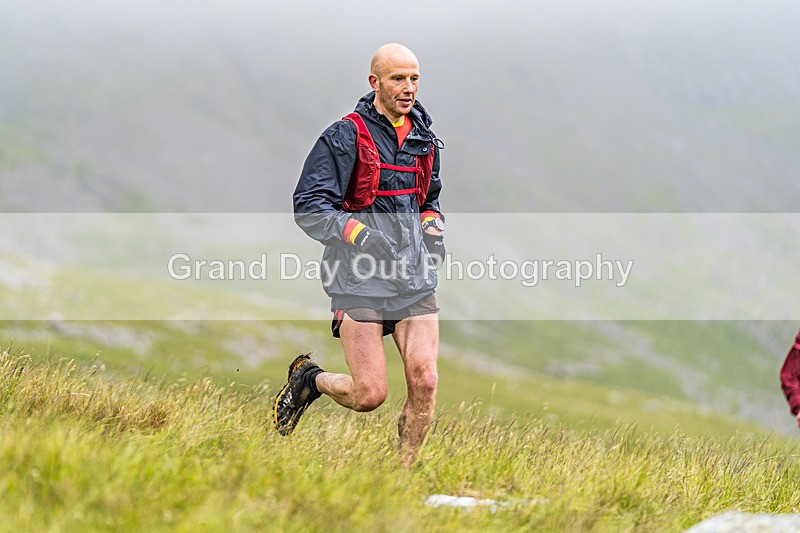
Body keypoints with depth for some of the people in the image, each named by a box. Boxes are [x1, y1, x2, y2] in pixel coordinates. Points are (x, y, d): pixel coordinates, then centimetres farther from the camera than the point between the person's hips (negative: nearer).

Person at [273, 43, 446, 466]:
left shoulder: (424, 137, 12)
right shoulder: (345, 137, -7)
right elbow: (309, 207, -11)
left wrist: (433, 228, 8)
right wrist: (361, 236, -23)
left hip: (413, 277, 5)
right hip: (360, 277, -5)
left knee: (424, 383, -8)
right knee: (369, 395, -8)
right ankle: (309, 379, 24)